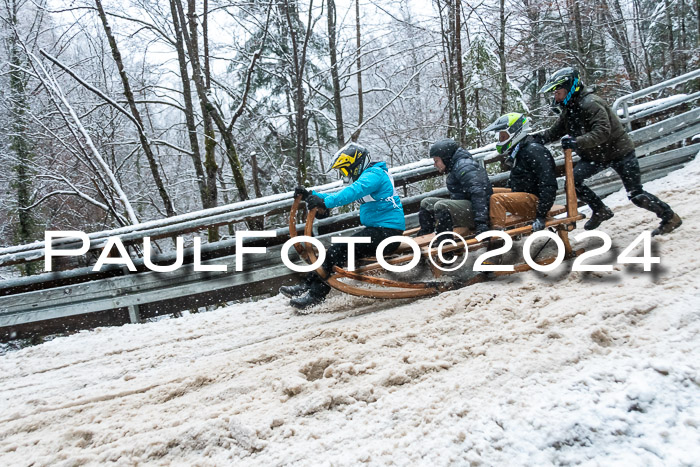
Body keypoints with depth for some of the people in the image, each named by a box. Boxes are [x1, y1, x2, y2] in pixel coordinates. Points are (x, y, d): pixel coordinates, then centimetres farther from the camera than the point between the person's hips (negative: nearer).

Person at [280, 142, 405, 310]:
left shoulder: (374, 174, -11)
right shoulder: (366, 177, 21)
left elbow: (352, 192, -30)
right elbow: (342, 196, 21)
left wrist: (325, 203, -41)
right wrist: (311, 195, 10)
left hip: (387, 231, -10)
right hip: (376, 229, 10)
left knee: (340, 250, -19)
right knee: (338, 251, 2)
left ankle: (316, 293, -16)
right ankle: (307, 285, 3)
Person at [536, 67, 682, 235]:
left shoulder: (590, 103, -26)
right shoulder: (569, 109, 2)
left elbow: (602, 131, -36)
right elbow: (556, 131, 3)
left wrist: (576, 142, -47)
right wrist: (539, 137, -15)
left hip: (619, 151, -8)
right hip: (596, 155, 8)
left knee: (635, 195, -3)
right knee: (572, 181, -10)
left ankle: (670, 217, 19)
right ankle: (600, 211, 9)